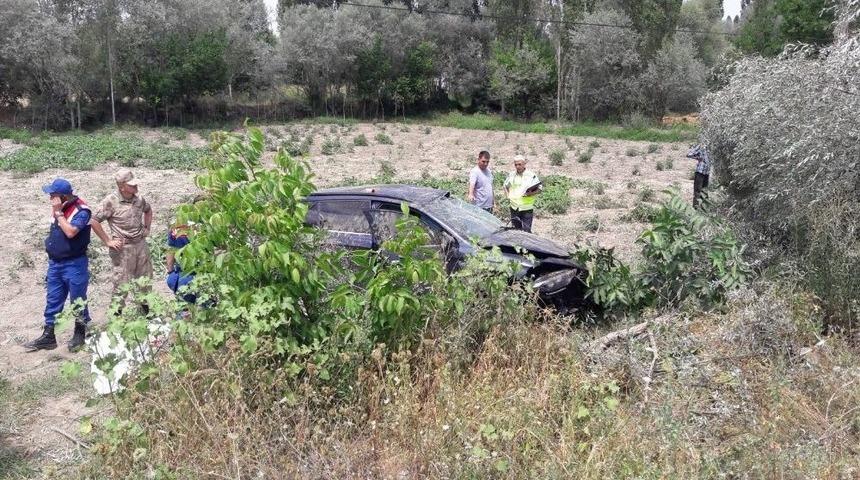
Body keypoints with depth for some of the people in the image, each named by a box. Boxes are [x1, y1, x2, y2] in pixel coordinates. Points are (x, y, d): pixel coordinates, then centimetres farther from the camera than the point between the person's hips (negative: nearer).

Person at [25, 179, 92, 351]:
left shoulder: (81, 210, -19)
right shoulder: (59, 207, 4)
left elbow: (70, 232, -30)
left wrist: (58, 212, -23)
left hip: (74, 264, -7)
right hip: (54, 262, 7)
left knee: (78, 301, 7)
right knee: (52, 301, 12)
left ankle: (80, 334, 24)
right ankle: (48, 336, 21)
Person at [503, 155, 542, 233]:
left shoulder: (531, 175, -5)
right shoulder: (511, 175, 7)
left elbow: (540, 188, 0)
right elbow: (505, 186, 23)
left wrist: (532, 193, -17)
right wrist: (508, 195, 7)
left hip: (527, 208, -4)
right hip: (514, 208, 4)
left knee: (526, 231, -6)